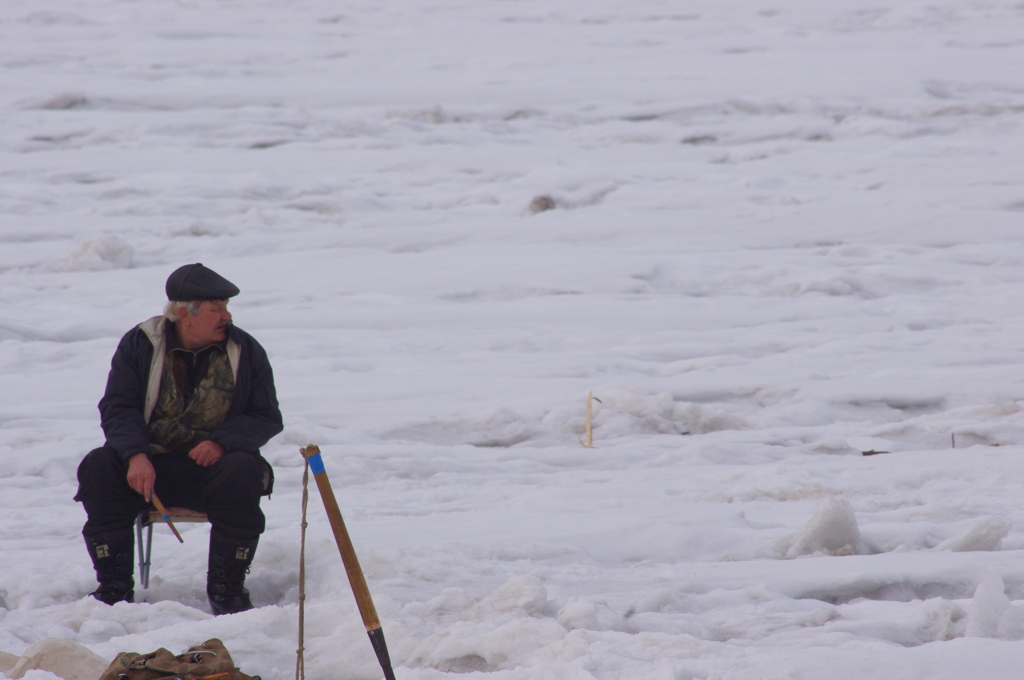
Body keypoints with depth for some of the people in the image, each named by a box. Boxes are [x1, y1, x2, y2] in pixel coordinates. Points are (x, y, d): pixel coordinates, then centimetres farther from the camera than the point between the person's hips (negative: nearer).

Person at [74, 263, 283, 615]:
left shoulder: (245, 350, 2)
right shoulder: (140, 344, 0)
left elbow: (266, 418, 0)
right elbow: (118, 409, -5)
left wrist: (221, 443, -20)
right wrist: (136, 456, -25)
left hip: (213, 463, -1)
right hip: (151, 463, 1)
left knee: (242, 472, -33)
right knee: (98, 468, -26)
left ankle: (227, 591, -21)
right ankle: (114, 588, -19)